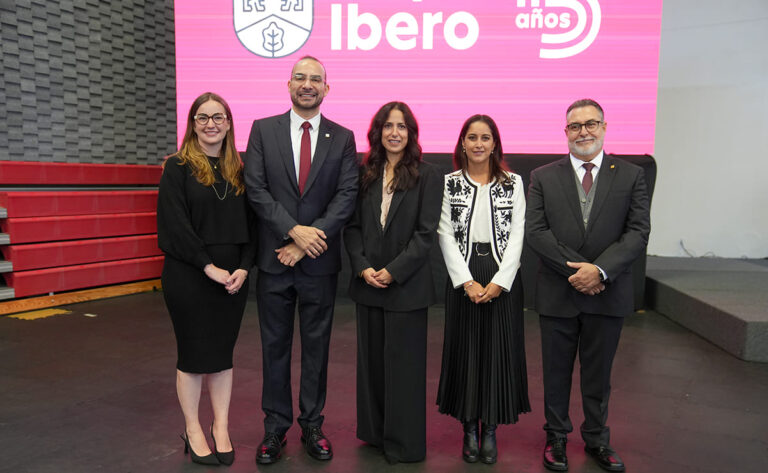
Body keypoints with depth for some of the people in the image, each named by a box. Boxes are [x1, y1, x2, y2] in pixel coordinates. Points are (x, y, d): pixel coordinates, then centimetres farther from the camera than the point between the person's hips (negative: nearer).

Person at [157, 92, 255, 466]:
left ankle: (221, 428, 25)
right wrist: (209, 267, -16)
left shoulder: (238, 170, 9)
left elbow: (250, 223, 7)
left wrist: (243, 267, -7)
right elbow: (175, 224, -11)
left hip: (233, 277, 4)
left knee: (222, 352, 11)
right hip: (188, 277, -3)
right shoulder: (177, 167, -2)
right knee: (193, 353, 7)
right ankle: (193, 430, 24)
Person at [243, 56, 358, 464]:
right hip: (274, 259, 0)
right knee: (275, 346, 10)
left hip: (320, 261, 0)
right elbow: (255, 188, -5)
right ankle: (275, 427, 25)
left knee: (316, 346, 10)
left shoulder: (342, 138, 5)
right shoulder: (263, 130, 5)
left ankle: (312, 425, 26)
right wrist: (295, 230, -16)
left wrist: (311, 237, -15)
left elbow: (347, 196, -4)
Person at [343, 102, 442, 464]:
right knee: (371, 360, 13)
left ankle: (403, 444, 20)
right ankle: (374, 432, 31)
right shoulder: (366, 175, 7)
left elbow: (425, 233, -9)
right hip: (368, 283, 4)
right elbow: (353, 226, 6)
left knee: (403, 363, 4)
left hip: (406, 285, -4)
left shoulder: (427, 176, -4)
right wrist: (363, 267, -8)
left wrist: (393, 271, -14)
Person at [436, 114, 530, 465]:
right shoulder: (449, 183, 3)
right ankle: (469, 428, 19)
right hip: (463, 279, 0)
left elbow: (516, 235, -1)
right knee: (464, 350, 5)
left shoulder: (512, 183, 5)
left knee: (499, 351, 4)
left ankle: (490, 429, 18)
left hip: (502, 280, 1)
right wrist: (467, 281, -11)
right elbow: (446, 236, -2)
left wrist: (499, 281, -11)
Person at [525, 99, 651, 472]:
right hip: (558, 293, 0)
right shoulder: (543, 177, 1)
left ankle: (597, 441, 33)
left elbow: (638, 232, -5)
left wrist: (600, 270, -18)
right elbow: (535, 231, -7)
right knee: (556, 372, 12)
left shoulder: (631, 176, 3)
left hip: (608, 294, 1)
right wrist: (576, 270, -16)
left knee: (598, 374, 15)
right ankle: (556, 438, 30)